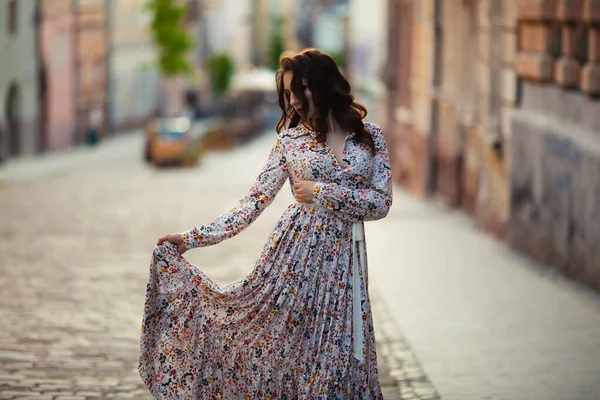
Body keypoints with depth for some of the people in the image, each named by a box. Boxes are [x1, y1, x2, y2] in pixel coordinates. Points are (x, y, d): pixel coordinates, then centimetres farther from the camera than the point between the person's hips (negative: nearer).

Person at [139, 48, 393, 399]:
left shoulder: (370, 137, 3)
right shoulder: (291, 138, 2)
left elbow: (381, 203, -3)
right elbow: (255, 202, 1)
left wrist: (321, 192, -11)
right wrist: (193, 238, -5)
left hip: (343, 262, 1)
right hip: (294, 253, 0)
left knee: (336, 362, 2)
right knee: (274, 347, -3)